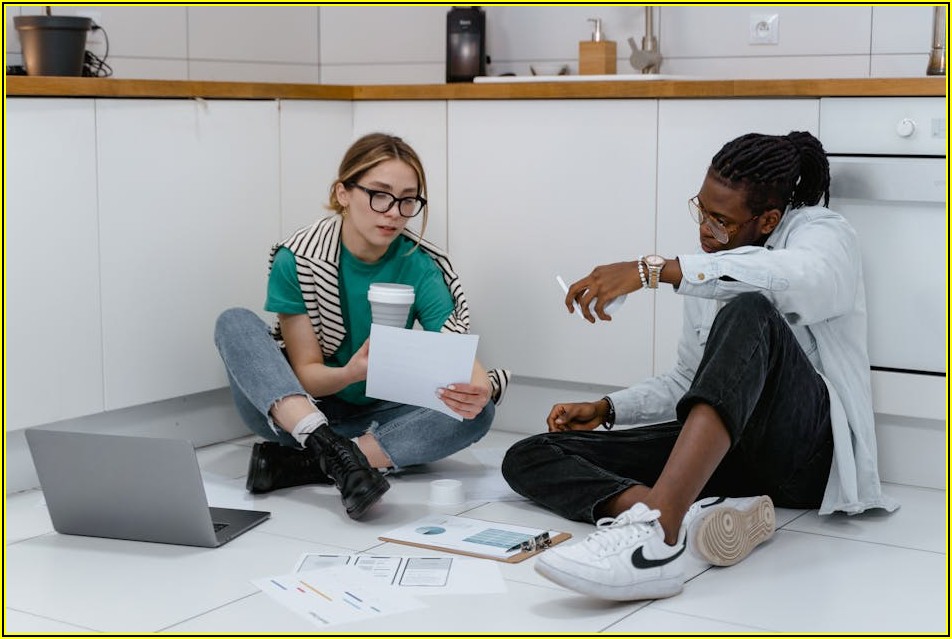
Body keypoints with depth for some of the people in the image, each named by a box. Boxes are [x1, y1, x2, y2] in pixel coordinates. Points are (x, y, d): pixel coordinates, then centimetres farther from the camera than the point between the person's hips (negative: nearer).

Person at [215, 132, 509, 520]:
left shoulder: (420, 266, -11)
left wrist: (479, 388, -45)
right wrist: (351, 373, -37)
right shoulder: (297, 261, -15)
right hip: (292, 414, -1)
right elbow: (306, 374, -14)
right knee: (235, 323, -23)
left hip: (375, 419, 1)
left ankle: (303, 464, -28)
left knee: (477, 413, -25)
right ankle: (334, 451, -40)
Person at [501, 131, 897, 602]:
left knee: (748, 311, -37)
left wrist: (655, 270, -34)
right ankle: (695, 516, -37)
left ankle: (659, 527, -54)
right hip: (714, 448, 7)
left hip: (809, 446, -7)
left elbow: (803, 278, -28)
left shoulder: (820, 232, -1)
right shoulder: (710, 270, 20)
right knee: (526, 458, -8)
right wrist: (606, 410, 11)